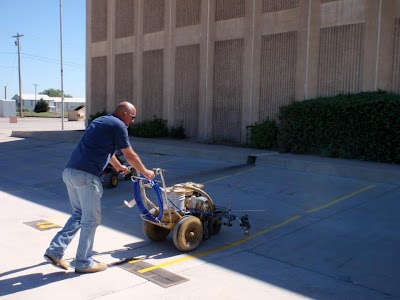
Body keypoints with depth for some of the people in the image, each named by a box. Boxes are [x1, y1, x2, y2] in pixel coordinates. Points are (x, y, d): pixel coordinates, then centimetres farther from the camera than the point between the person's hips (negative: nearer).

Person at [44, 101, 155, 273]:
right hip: (86, 175, -9)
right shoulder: (118, 125, -3)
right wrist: (146, 173, 15)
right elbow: (130, 156, 0)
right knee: (91, 219, 4)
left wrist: (118, 166, 54)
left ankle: (55, 251, 18)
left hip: (69, 171, 9)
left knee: (79, 214, 21)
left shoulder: (101, 121, 25)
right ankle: (84, 262, 14)